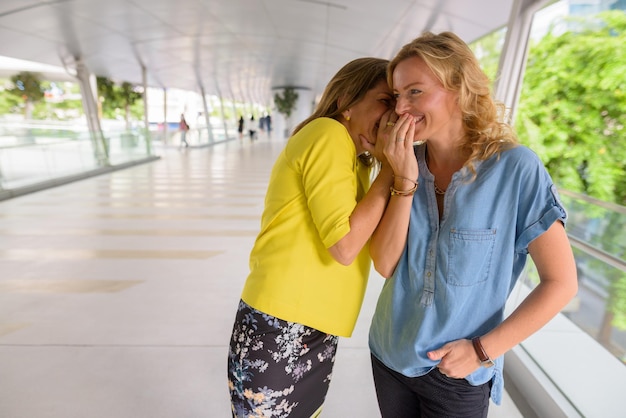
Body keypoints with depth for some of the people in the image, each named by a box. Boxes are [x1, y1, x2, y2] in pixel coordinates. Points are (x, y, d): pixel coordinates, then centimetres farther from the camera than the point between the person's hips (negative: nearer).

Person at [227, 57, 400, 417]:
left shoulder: (357, 161, 13)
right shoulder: (328, 135, -15)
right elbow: (345, 246, -22)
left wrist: (388, 163, -5)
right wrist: (390, 167, -15)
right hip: (278, 334, -8)